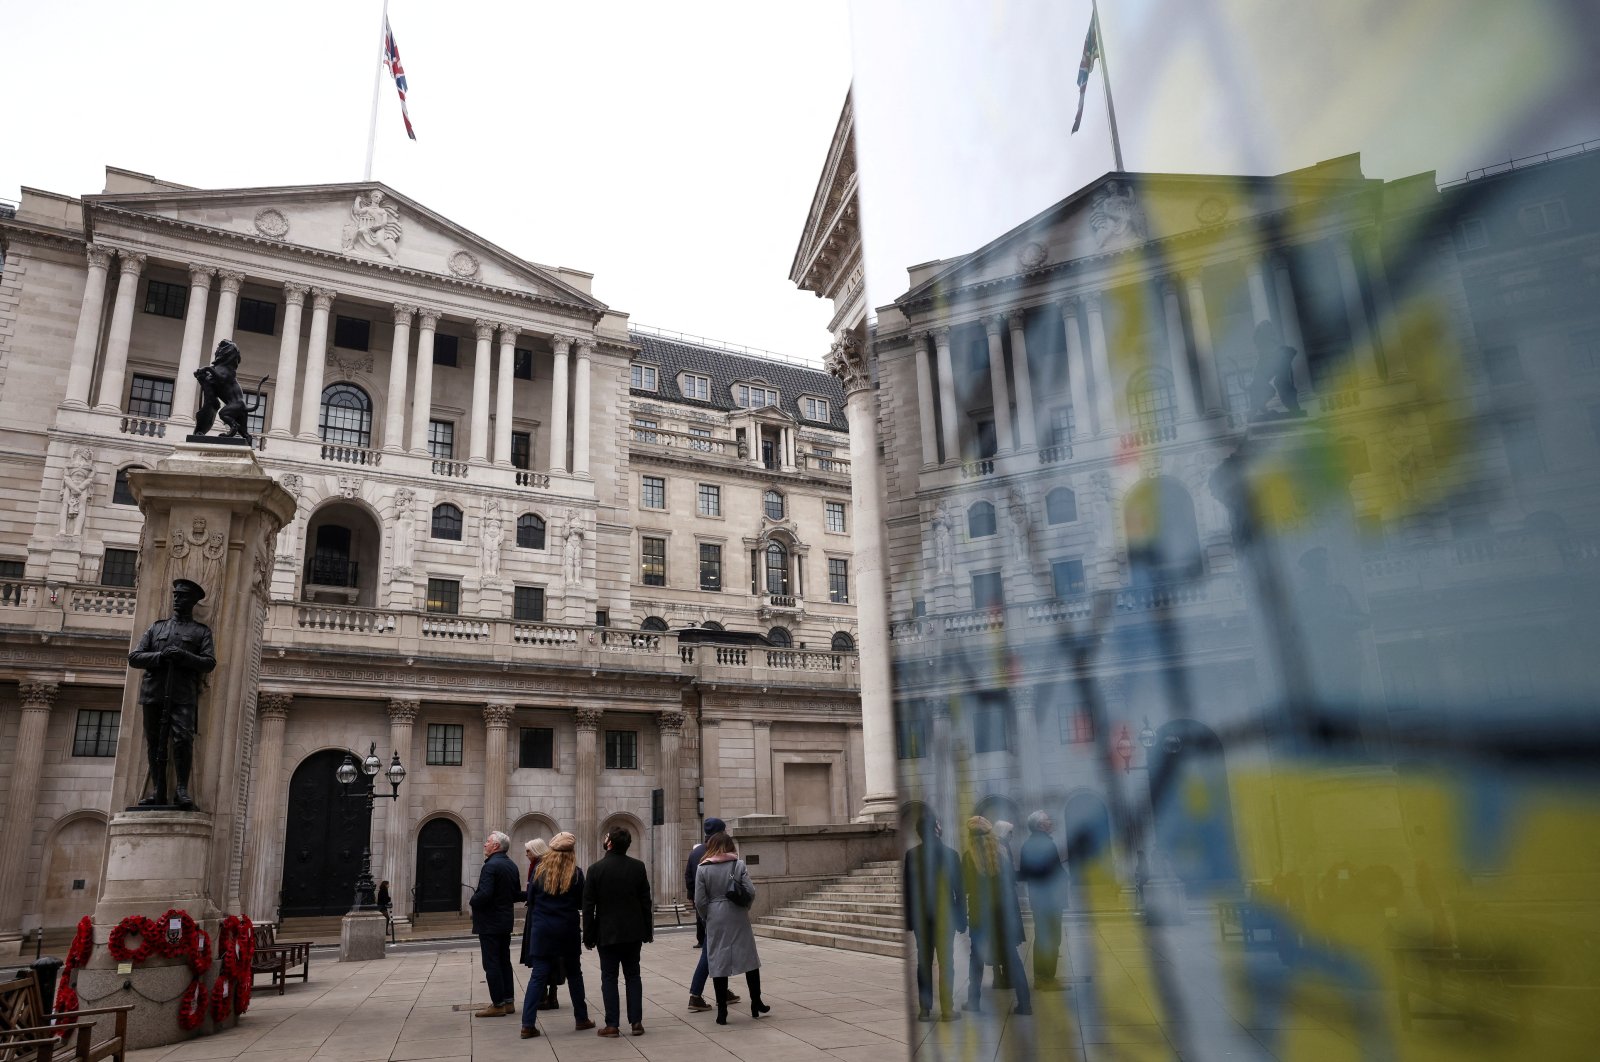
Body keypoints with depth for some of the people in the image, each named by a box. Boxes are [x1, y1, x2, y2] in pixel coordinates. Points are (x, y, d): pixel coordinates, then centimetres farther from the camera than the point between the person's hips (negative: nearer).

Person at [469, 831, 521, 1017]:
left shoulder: (491, 866, -19)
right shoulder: (512, 865, 9)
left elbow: (484, 894, -27)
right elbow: (517, 894, 13)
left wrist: (472, 902, -9)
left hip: (489, 922, -9)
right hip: (506, 921, 9)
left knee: (491, 964, -2)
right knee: (504, 961, 14)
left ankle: (498, 1004, 0)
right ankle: (508, 1002, 19)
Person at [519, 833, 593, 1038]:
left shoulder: (539, 869, -2)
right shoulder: (575, 873, -8)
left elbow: (530, 898, 4)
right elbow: (581, 903, -1)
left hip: (541, 928, 1)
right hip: (567, 929, -1)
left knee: (538, 975, 3)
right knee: (574, 974, 14)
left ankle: (528, 1024, -5)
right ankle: (581, 1019, 21)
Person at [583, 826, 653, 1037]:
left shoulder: (596, 869, -10)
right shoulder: (638, 867, -2)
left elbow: (588, 906, -8)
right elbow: (646, 902, 1)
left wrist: (588, 936, 0)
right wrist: (648, 931, 8)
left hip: (607, 933, -2)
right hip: (633, 932, 3)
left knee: (609, 977, 6)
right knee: (633, 976, 11)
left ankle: (612, 1025, 5)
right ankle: (636, 1022, 9)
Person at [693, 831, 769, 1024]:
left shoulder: (703, 869, -5)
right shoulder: (739, 865, -4)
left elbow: (700, 901, -6)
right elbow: (750, 892, -8)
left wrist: (706, 918, 10)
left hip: (715, 921, 0)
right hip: (739, 919, 0)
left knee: (718, 963, 6)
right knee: (750, 959, 14)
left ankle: (722, 1012, 8)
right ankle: (756, 1004, 21)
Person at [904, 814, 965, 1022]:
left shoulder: (911, 854, -5)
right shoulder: (950, 854, -9)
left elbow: (906, 888, -2)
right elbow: (959, 889, -6)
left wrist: (909, 918, 5)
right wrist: (961, 918, 2)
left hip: (921, 916, 2)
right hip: (945, 915, -2)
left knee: (924, 962, 8)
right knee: (946, 962, 5)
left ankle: (925, 1009, 8)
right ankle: (947, 1010, 5)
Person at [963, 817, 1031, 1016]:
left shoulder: (968, 857, -11)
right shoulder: (1001, 853, -4)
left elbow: (965, 886, -4)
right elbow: (1012, 880, 4)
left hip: (979, 913, -2)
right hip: (1003, 912, 2)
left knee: (976, 957, 13)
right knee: (1011, 957, 9)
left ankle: (973, 1001, 16)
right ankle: (1024, 1003, 5)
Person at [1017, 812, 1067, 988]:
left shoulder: (1027, 844, 7)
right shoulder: (1047, 844, -18)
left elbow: (1023, 874, 10)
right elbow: (1057, 872, -19)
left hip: (1037, 898, 8)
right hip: (1051, 898, -8)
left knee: (1041, 937, 16)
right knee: (1051, 938, -1)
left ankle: (1040, 977, 22)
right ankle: (1047, 978, 2)